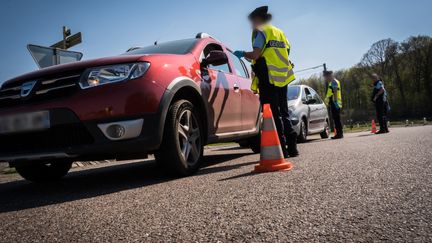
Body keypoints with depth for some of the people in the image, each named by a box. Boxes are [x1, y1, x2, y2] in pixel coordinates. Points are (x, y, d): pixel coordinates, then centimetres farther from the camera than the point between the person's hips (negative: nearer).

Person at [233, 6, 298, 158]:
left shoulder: (260, 32, -1)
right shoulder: (279, 33, 23)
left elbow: (255, 55, -14)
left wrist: (242, 53, 4)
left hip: (269, 79, -8)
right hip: (283, 78, 8)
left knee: (273, 114, -6)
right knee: (283, 113, 13)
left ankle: (281, 148, -8)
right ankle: (292, 146, 12)